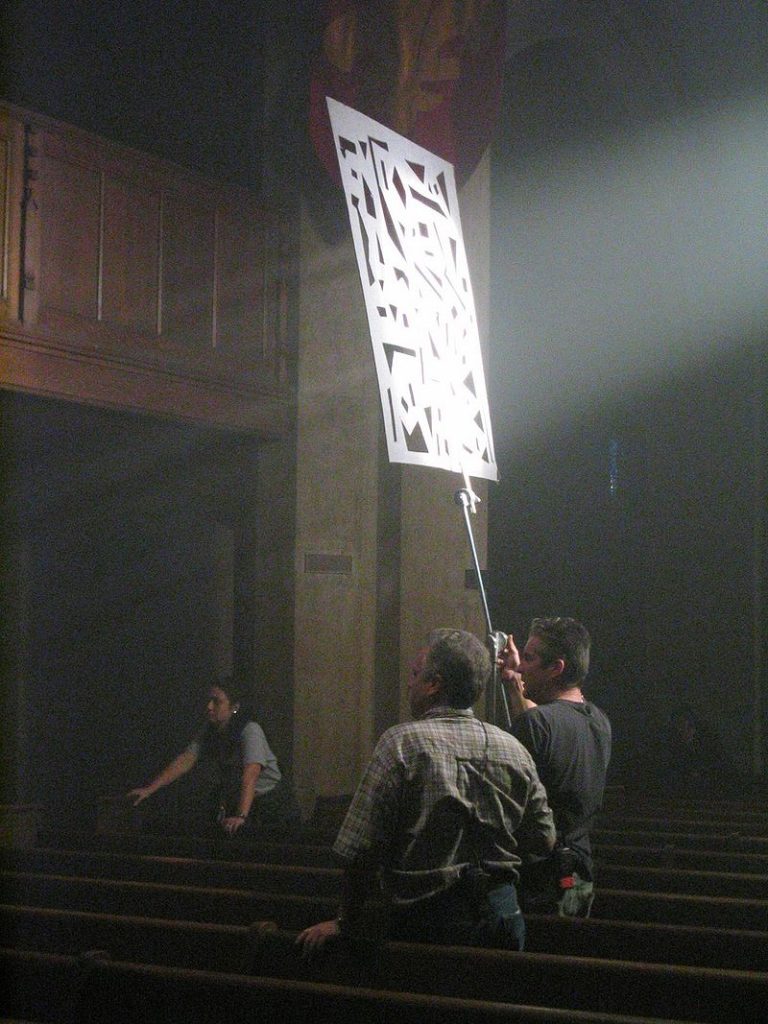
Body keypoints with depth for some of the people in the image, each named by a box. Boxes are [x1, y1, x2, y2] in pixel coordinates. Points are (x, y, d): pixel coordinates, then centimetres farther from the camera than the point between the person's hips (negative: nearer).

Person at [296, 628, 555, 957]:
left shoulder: (401, 743, -12)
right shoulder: (514, 750, 3)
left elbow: (361, 851, -12)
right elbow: (544, 840, 9)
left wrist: (345, 922, -1)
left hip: (426, 919, -5)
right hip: (503, 916, 5)